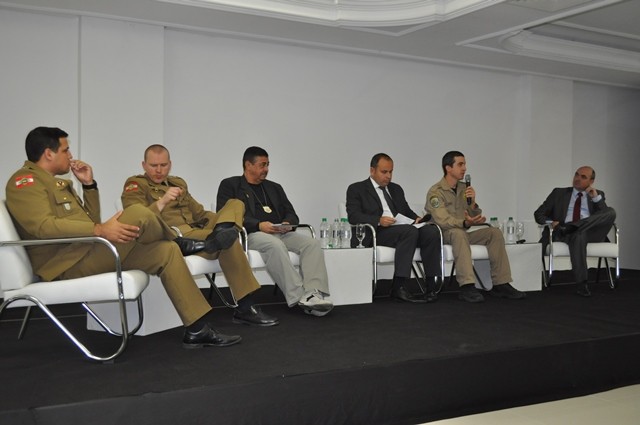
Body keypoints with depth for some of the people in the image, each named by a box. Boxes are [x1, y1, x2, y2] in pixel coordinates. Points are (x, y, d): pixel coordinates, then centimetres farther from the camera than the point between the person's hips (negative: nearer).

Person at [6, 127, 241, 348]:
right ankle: (183, 242, 10)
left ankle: (197, 330, -4)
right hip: (67, 264, -10)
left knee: (166, 251, -2)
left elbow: (90, 222, 22)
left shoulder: (58, 183, 24)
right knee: (138, 214, -24)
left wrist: (89, 185, 11)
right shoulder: (25, 181, -5)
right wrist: (100, 230, -29)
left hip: (89, 254, 10)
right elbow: (43, 225, -22)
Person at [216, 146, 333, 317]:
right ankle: (299, 298, -38)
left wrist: (288, 223, -3)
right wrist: (259, 225, -17)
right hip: (251, 234, -5)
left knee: (312, 243, -23)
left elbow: (291, 213, 23)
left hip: (281, 233, 5)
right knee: (275, 245, -38)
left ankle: (314, 294, -40)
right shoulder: (229, 185, 11)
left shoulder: (274, 187, 28)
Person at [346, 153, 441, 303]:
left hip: (403, 230, 6)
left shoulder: (396, 189, 28)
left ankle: (431, 285, -23)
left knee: (431, 230, -23)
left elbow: (407, 211, 28)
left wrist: (416, 218, 3)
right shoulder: (356, 189, 8)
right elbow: (353, 216, -5)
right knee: (410, 231, -34)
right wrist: (378, 220, -21)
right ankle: (399, 287, -35)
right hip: (375, 234, -6)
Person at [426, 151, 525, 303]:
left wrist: (472, 203, -13)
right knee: (458, 233, -37)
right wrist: (465, 223, -41)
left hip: (462, 233, 7)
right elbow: (442, 221, -24)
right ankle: (467, 287, -45)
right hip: (442, 234, -7)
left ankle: (500, 284, -14)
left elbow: (475, 218, 9)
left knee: (494, 232, -12)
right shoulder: (435, 192, -11)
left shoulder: (464, 188, 10)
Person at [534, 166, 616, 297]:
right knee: (579, 236, -40)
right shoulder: (559, 193, 19)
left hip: (590, 232, 2)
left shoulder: (598, 194, 21)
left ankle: (570, 227, -33)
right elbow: (538, 214, 13)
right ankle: (582, 284, -40)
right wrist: (551, 222, -8)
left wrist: (596, 198, -5)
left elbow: (606, 216, 7)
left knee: (611, 212, -24)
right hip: (562, 233, -2)